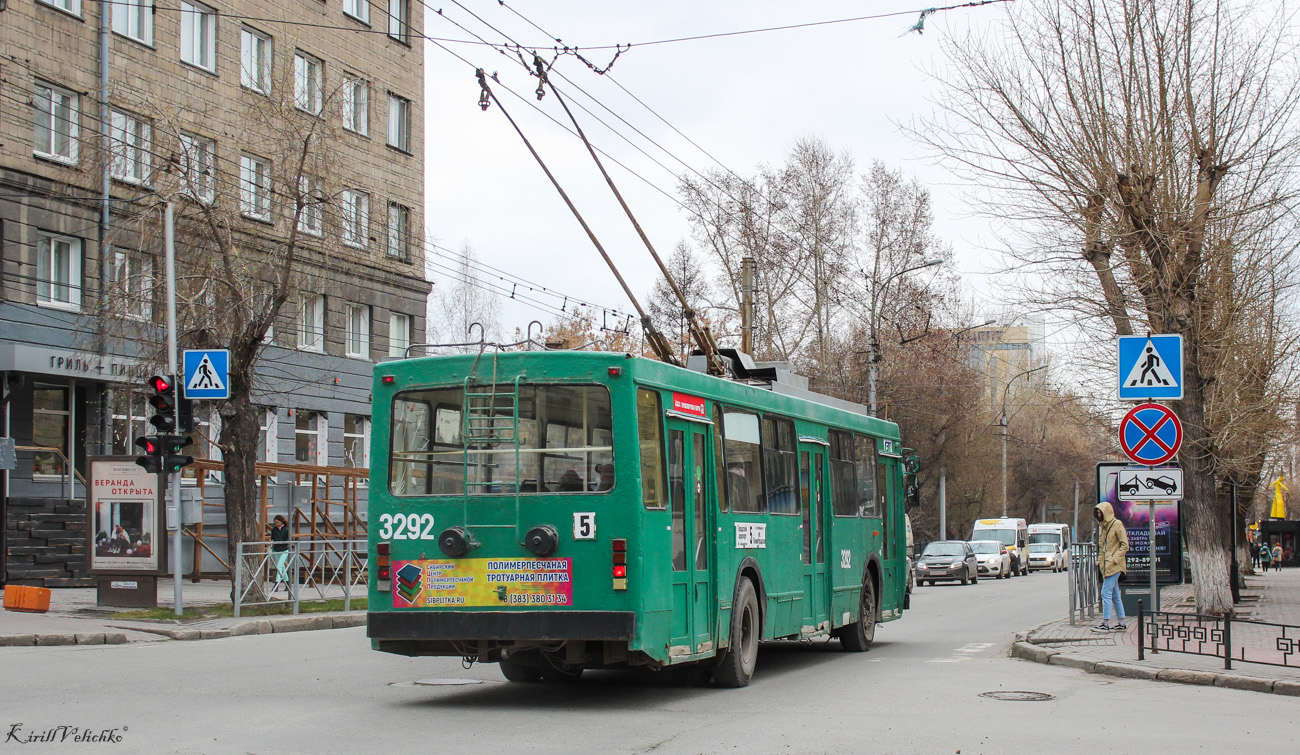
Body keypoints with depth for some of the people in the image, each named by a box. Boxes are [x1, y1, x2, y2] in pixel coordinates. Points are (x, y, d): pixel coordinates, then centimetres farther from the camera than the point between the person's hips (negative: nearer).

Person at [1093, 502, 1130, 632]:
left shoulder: (1117, 525, -9)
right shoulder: (1102, 526, 15)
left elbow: (1125, 545, -11)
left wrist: (1113, 559, -17)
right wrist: (1100, 560, 14)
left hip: (1114, 566, -8)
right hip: (1106, 566, 8)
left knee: (1106, 592, -12)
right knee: (1115, 595, 10)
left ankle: (1105, 623, -12)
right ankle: (1121, 623, 15)